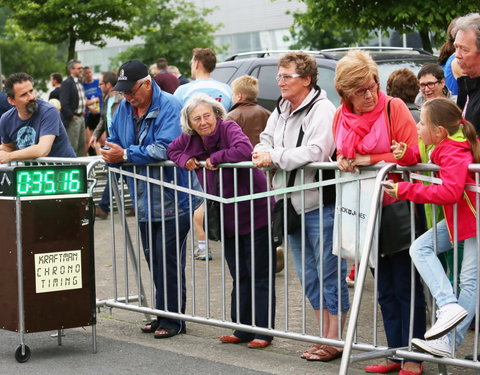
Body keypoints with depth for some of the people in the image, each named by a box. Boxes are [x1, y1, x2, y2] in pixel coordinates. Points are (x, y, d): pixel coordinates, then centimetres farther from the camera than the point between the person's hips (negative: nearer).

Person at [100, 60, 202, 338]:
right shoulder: (125, 109, 9)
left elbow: (165, 148, -26)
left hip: (172, 200, -7)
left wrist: (125, 155, -23)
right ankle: (162, 315, 23)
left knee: (168, 261, -4)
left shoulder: (169, 107, -15)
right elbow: (115, 142, 15)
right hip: (145, 201, 7)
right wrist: (111, 153, -10)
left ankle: (173, 319, 6)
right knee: (154, 260, 13)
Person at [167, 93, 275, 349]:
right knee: (239, 276, 14)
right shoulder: (190, 138, 3)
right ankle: (243, 330, 22)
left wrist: (215, 158, -23)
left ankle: (263, 332, 2)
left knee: (259, 275, -1)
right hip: (227, 219, 7)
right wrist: (185, 159, -1)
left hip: (254, 214, -7)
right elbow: (172, 149, 20)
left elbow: (245, 151, -36)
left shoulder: (229, 129, -17)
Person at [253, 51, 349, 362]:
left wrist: (274, 157, -18)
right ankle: (326, 336, 24)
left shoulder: (322, 109, -14)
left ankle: (334, 341, 5)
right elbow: (266, 140, 16)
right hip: (293, 206, 9)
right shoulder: (281, 110, 14)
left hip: (321, 205, -9)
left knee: (330, 274, -1)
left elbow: (314, 152, -25)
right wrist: (263, 154, -8)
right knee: (308, 276, 15)